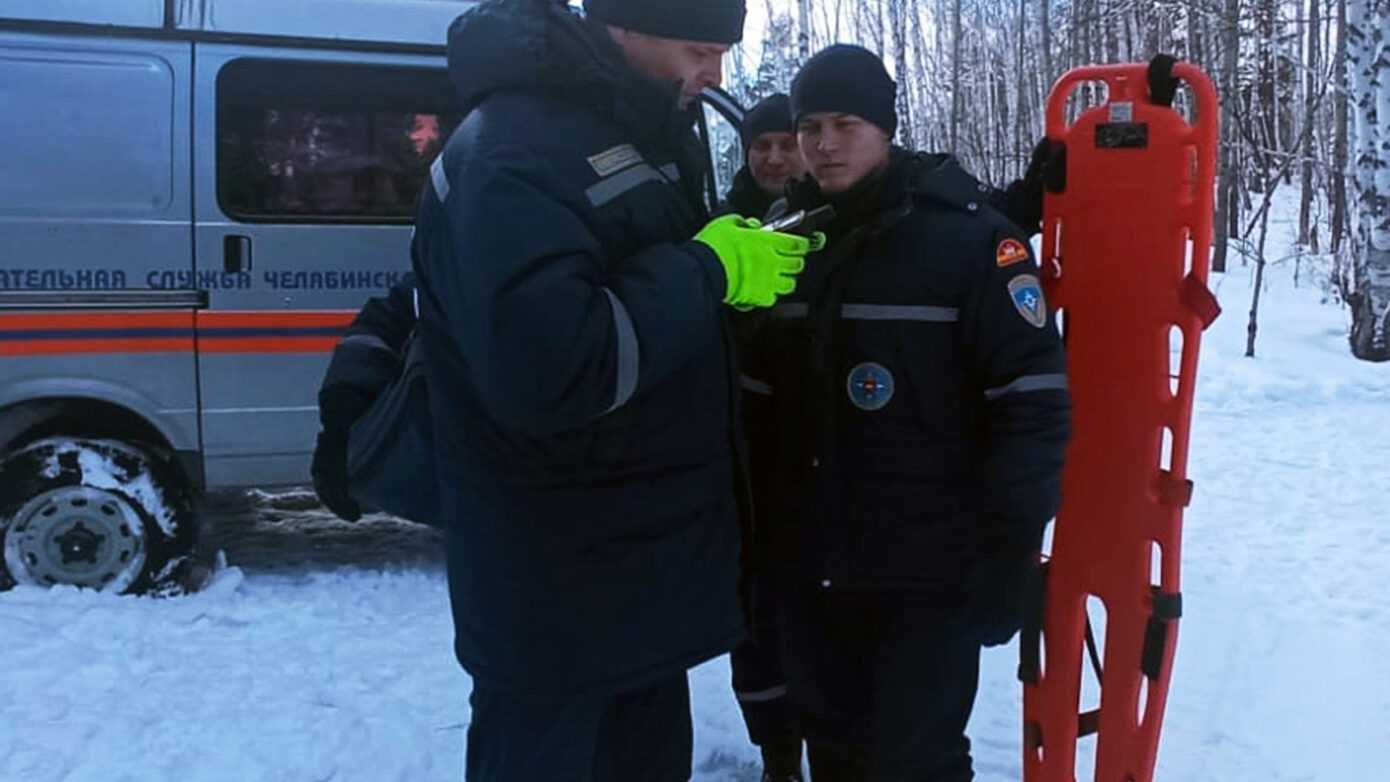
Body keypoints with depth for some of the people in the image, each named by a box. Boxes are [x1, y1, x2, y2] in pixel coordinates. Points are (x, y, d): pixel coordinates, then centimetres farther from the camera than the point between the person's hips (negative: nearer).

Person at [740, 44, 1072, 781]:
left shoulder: (970, 236, -9)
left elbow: (1034, 405, -12)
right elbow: (758, 396, 12)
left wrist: (1006, 557, -14)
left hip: (928, 575, -5)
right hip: (807, 569, 5)